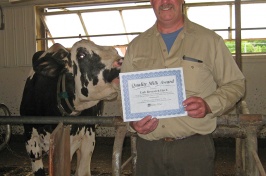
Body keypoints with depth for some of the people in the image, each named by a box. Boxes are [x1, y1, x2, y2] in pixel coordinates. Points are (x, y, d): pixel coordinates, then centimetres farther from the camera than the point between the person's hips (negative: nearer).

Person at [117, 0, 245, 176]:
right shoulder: (136, 46, 9)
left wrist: (209, 105, -15)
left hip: (195, 146, -2)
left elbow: (235, 84, 3)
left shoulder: (210, 40, 1)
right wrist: (132, 121, -5)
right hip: (148, 147, 3)